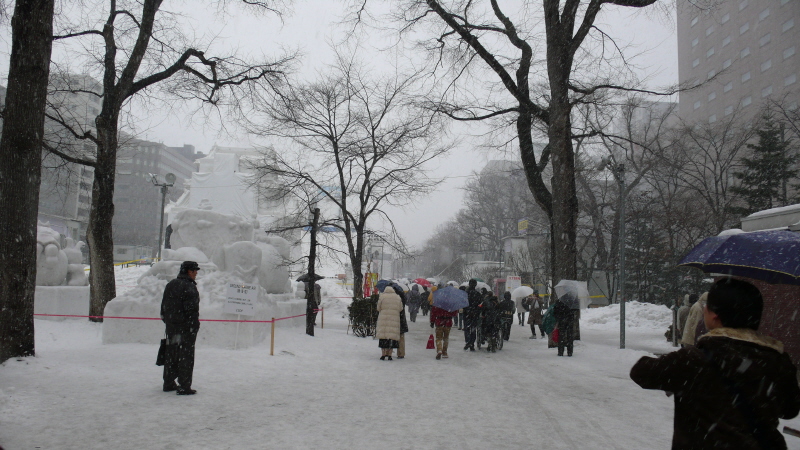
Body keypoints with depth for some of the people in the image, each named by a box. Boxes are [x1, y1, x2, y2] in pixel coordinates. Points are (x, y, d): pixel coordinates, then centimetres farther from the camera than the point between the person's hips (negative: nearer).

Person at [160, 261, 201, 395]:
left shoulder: (170, 285, 12)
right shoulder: (189, 287, -15)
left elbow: (164, 306, 17)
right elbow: (191, 309, -19)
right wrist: (194, 326, -16)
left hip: (171, 327, 8)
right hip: (185, 327, -8)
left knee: (171, 355, 16)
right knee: (186, 356, -2)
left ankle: (169, 383, 25)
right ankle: (184, 387, 0)